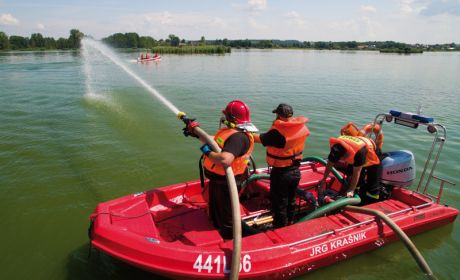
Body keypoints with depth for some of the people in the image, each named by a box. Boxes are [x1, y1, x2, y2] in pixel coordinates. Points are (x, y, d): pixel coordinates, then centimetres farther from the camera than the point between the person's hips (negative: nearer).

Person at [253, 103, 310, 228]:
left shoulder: (277, 133, -27)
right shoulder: (302, 128, -8)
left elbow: (258, 138, -19)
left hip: (280, 173, -7)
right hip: (295, 171, 7)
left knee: (279, 205, 10)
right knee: (291, 201, 24)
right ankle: (289, 224, 43)